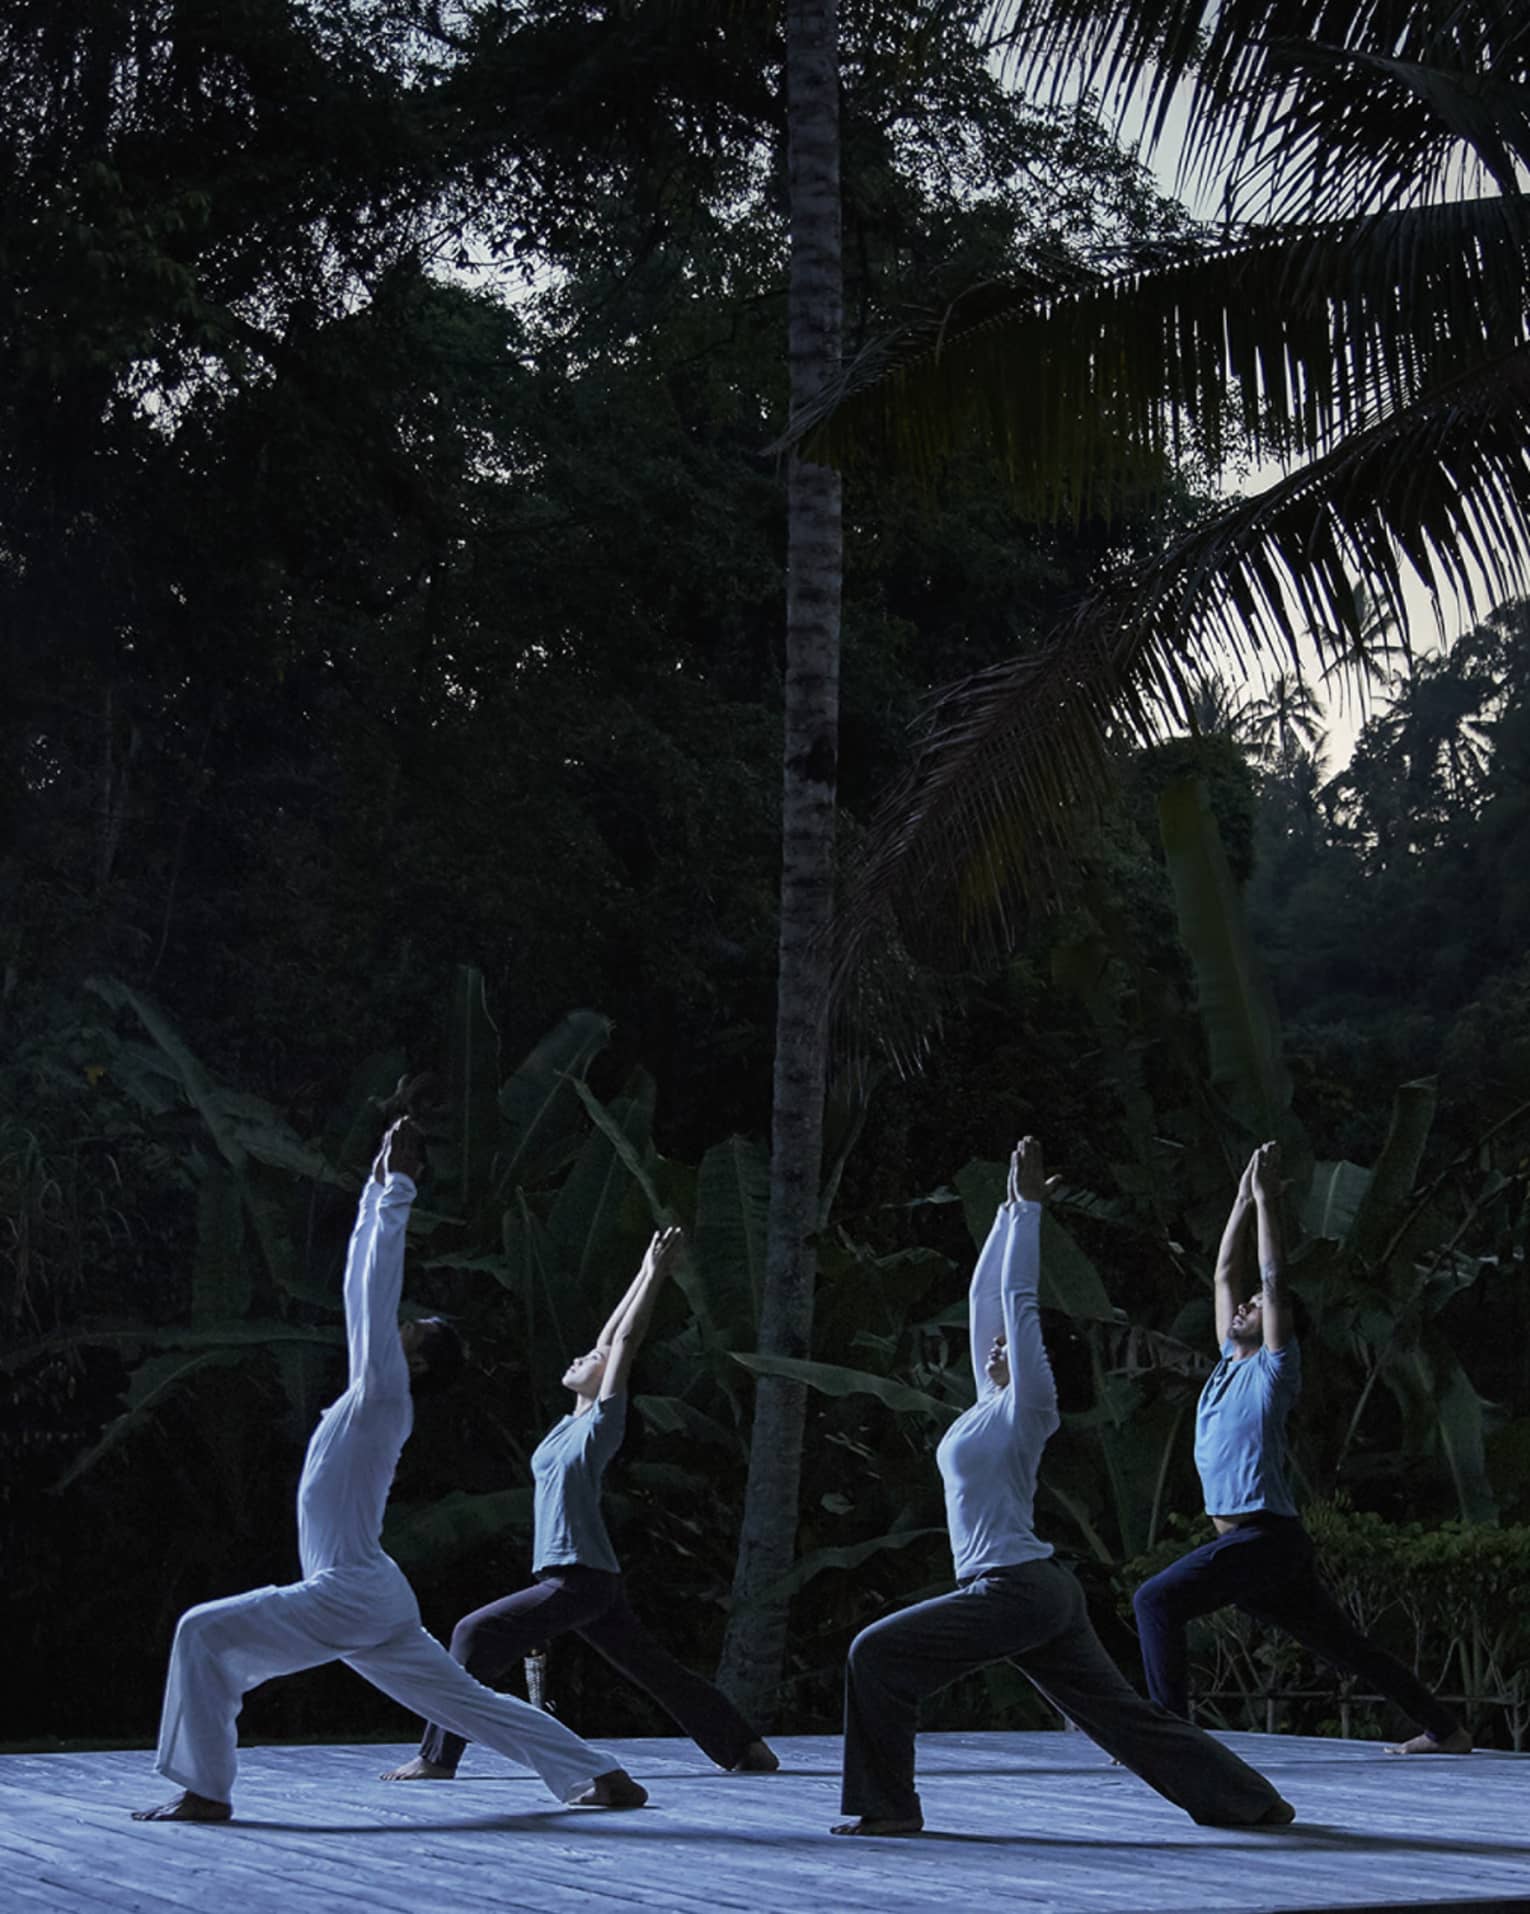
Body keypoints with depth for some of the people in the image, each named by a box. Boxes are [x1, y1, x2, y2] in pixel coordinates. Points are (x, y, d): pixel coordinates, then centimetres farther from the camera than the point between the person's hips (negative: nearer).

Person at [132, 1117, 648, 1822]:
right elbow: (364, 1285, 18)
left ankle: (205, 1791, -10)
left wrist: (398, 1187, -8)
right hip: (376, 1602, 10)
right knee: (468, 1700, 10)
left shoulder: (386, 1393, -8)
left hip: (350, 1598, -10)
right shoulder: (371, 1393, 14)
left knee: (203, 1632, -11)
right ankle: (604, 1776, 9)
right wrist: (379, 1182, 20)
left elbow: (380, 1283, -11)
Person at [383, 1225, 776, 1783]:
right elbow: (611, 1336, 20)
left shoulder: (602, 1423, -6)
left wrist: (656, 1275, -5)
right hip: (578, 1580, 9)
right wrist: (645, 1272, 25)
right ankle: (747, 1748, 13)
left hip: (580, 1580, -9)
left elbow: (626, 1342, -8)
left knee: (475, 1634, -12)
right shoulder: (573, 1422, 15)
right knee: (655, 1671, 11)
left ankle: (437, 1758, -12)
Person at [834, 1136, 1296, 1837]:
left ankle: (887, 1805, -7)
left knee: (876, 1654, -12)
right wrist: (1012, 1207, 18)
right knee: (1119, 1712, 11)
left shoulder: (1028, 1406, -7)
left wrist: (1029, 1204, -8)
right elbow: (986, 1294, 17)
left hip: (1014, 1590, -10)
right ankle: (1251, 1801, 15)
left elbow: (1019, 1297, -11)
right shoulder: (991, 1401, 14)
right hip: (1041, 1591, 10)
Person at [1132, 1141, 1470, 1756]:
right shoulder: (1229, 1364, 17)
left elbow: (1274, 1281, -10)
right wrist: (1242, 1201, 19)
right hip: (1248, 1542, 9)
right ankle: (1446, 1731, 21)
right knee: (1346, 1645, 13)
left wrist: (1268, 1201, -7)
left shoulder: (1273, 1369, -2)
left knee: (1156, 1600, -20)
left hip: (1267, 1537, -9)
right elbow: (1224, 1274, 20)